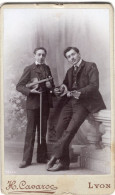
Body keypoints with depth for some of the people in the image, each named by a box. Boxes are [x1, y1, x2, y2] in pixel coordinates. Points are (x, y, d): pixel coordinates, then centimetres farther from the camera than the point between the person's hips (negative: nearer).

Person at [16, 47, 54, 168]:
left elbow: (52, 85, 21)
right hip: (33, 103, -4)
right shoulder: (29, 69, 1)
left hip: (45, 103, 4)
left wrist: (50, 85, -2)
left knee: (43, 131, 9)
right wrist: (30, 91, -19)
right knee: (30, 132, -4)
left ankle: (41, 157, 18)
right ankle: (26, 159, 1)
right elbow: (19, 86, -3)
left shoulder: (47, 68, 15)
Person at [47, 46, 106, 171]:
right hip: (69, 102, 6)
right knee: (60, 128, -8)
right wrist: (61, 90, -3)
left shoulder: (90, 66, 2)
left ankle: (55, 156, -9)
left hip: (83, 103, -6)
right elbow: (65, 86, 21)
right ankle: (63, 162, 0)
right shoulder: (70, 71, 24)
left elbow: (94, 85, -10)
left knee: (70, 130, -18)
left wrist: (80, 93, -24)